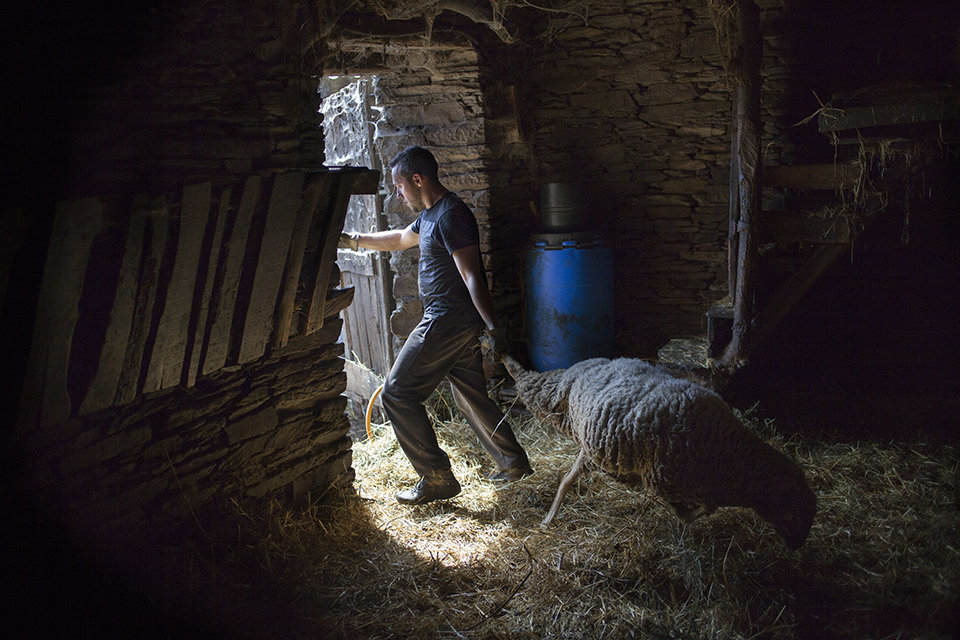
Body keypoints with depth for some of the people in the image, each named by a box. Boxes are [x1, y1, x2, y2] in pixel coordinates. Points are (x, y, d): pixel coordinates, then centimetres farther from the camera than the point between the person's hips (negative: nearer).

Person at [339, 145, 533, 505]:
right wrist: (354, 241, 35)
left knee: (396, 395, -4)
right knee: (471, 398, 18)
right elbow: (401, 239, 34)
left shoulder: (450, 215, -16)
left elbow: (472, 276, -23)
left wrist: (491, 327, -27)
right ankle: (514, 464, 27)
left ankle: (437, 479, -3)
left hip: (447, 323, -10)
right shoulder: (431, 214, 16)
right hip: (462, 326, 10)